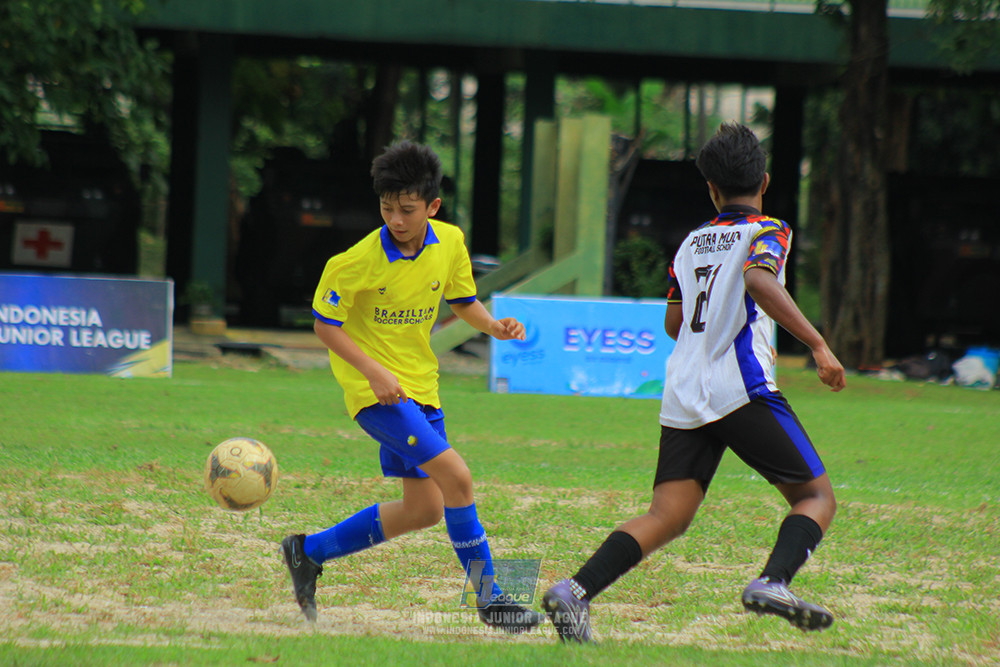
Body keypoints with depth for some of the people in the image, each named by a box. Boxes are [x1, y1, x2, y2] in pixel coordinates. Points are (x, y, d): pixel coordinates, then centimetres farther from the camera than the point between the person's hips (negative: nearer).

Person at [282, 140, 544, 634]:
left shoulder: (451, 242, -2)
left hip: (419, 385, 7)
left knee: (425, 509, 11)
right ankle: (488, 598, -10)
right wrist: (374, 371, -22)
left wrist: (495, 327, -7)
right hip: (375, 388, -7)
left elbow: (462, 302, 13)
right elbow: (325, 324, -10)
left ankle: (309, 551, 24)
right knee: (456, 476, -20)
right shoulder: (358, 261, -18)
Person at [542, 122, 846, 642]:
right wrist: (817, 344, -22)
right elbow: (759, 281, -19)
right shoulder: (767, 230, 3)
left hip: (683, 398, 6)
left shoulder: (691, 243, 20)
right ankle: (773, 580, -24)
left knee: (666, 518, 1)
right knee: (816, 496, 2)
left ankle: (576, 590, -18)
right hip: (742, 388, -6)